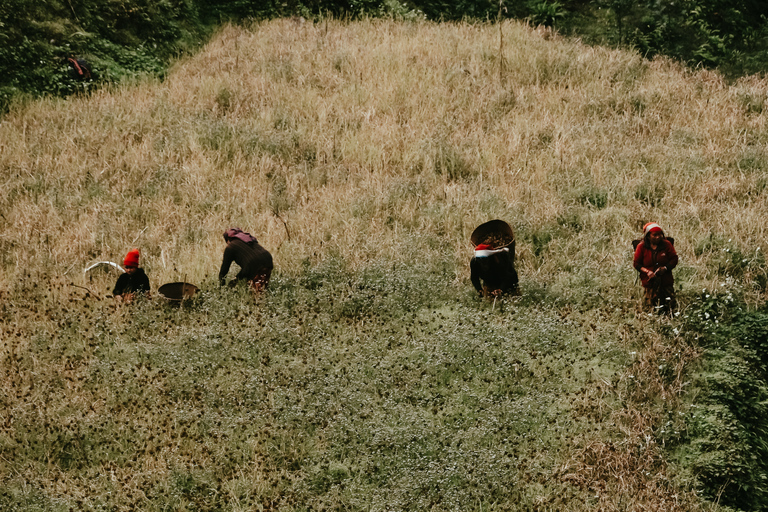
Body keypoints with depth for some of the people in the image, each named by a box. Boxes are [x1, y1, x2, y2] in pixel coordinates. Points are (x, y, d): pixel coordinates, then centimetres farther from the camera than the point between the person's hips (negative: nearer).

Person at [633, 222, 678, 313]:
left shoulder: (667, 244, -1)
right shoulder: (641, 247, -3)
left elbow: (674, 259, 3)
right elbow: (636, 263, 1)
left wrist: (665, 268, -16)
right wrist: (647, 271, -16)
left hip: (666, 280, 1)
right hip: (649, 281, -1)